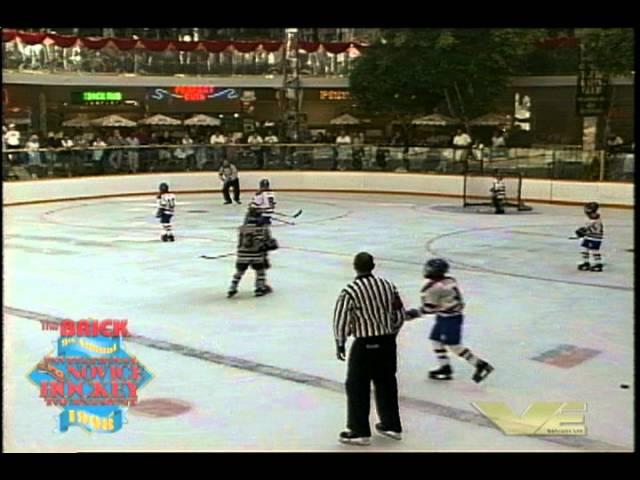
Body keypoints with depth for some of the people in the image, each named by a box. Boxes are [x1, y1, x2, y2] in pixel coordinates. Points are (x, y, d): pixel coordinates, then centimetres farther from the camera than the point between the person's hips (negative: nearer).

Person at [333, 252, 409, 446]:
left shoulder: (350, 291, -13)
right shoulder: (388, 285, 3)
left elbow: (340, 320, -11)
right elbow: (400, 314, 9)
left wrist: (340, 343, 3)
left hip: (365, 344, -6)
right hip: (387, 342, 6)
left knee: (357, 387, 5)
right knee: (386, 383, 18)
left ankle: (360, 431, 8)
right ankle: (392, 426, 27)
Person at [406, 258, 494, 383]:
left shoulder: (433, 287, -20)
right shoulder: (450, 281, 5)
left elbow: (429, 308, -16)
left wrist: (414, 313, -3)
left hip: (449, 319, -10)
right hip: (455, 315, 10)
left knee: (454, 345, -5)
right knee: (436, 340, 16)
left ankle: (480, 365, -5)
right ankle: (445, 368, 21)